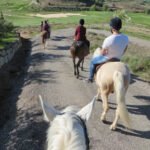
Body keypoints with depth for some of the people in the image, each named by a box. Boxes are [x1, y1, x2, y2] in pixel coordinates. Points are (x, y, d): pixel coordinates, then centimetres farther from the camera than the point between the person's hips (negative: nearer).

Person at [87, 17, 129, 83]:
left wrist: (100, 50, 3)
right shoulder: (126, 38, -15)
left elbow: (102, 53, -20)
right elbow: (124, 50, 1)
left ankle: (91, 78, 37)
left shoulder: (108, 40, -33)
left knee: (93, 61, 23)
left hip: (107, 59, -5)